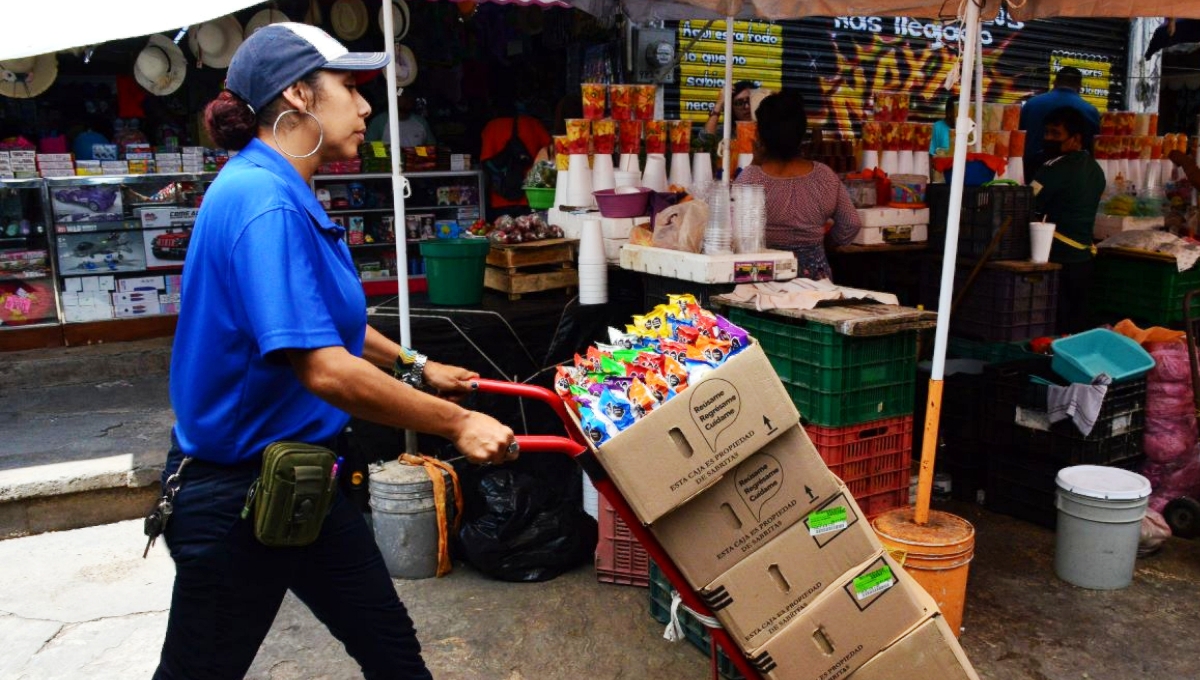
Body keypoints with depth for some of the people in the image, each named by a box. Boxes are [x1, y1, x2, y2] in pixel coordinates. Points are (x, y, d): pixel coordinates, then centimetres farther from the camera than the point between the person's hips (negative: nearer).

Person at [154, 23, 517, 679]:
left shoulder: (282, 194, 8)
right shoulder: (264, 204, -25)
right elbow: (324, 369, -32)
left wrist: (415, 366, 24)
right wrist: (457, 424, -24)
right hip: (236, 493, -9)